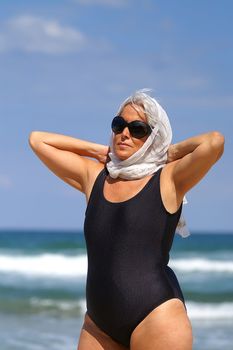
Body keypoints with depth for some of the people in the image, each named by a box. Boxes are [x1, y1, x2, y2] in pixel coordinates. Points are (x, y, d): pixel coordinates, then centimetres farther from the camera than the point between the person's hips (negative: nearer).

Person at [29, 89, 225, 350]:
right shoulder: (94, 176, 13)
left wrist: (172, 152, 1)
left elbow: (215, 142, -17)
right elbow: (37, 139, 20)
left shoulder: (168, 179, 0)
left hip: (157, 316, -5)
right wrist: (100, 150, 15)